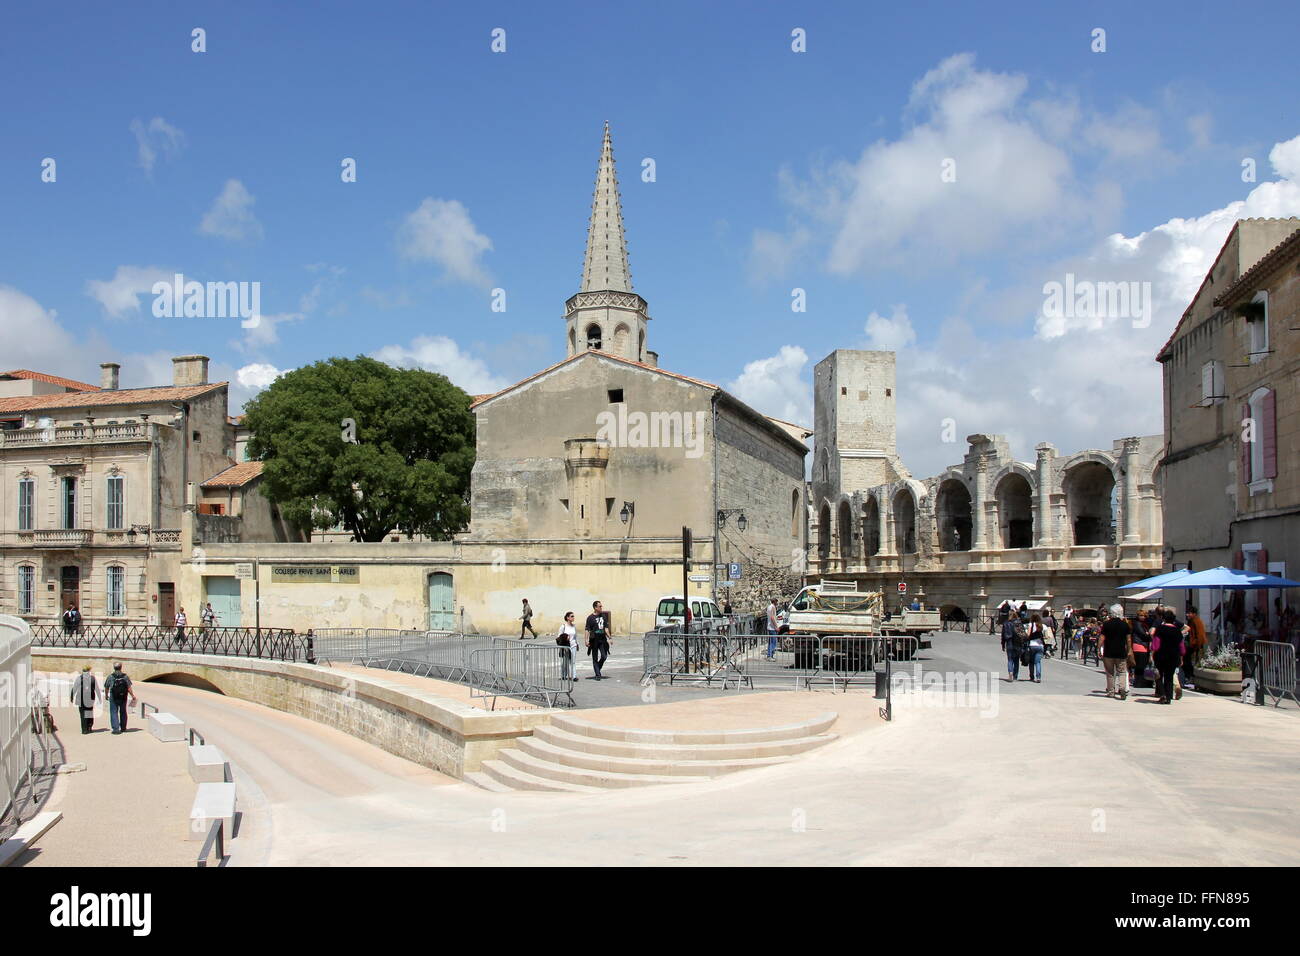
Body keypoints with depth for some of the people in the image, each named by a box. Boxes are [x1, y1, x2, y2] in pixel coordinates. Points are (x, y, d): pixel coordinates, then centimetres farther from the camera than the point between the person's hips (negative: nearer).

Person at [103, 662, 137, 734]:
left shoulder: (110, 677, -5)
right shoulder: (125, 676, -3)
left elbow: (106, 688, 4)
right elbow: (129, 688, -6)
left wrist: (106, 695, 21)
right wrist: (133, 696, 4)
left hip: (113, 698, -2)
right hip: (123, 698, 2)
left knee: (114, 713, 1)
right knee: (123, 713, 15)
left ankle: (116, 728, -9)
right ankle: (123, 728, 24)